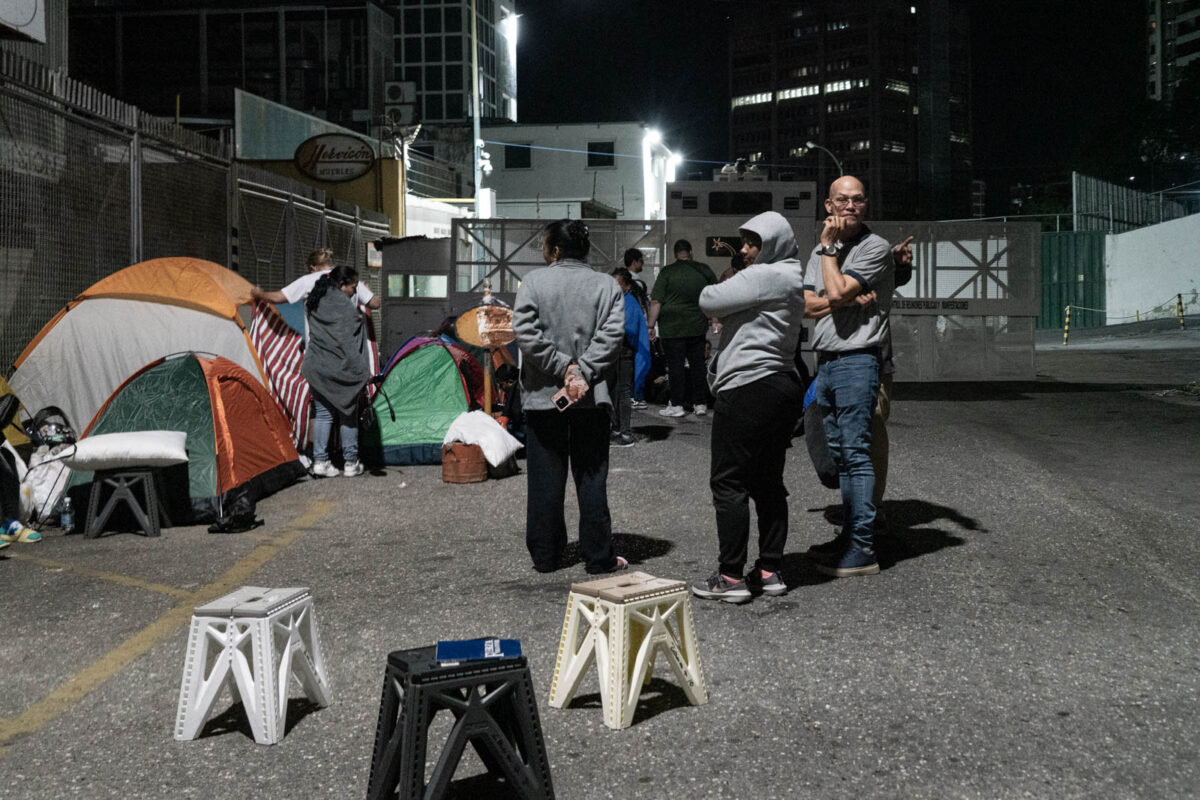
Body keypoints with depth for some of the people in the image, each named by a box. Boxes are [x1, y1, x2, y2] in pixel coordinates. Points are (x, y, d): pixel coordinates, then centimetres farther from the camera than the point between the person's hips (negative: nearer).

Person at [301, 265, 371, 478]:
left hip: (316, 367, 6)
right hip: (340, 370, -6)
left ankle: (319, 460, 6)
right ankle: (350, 463, 10)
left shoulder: (314, 303, 11)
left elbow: (315, 336, 15)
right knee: (348, 413, 5)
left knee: (323, 413, 11)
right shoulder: (343, 304, -13)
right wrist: (362, 370, -14)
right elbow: (348, 342, -16)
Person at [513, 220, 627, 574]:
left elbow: (525, 333, -11)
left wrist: (564, 366, -8)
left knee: (545, 479, 9)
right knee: (591, 478, 8)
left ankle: (545, 556, 16)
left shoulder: (533, 282, -2)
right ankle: (598, 556, 12)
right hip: (592, 398, 1)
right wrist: (582, 372, -10)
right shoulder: (606, 285, 1)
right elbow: (612, 334, -9)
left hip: (543, 396, -1)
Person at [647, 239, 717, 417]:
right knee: (698, 364, 10)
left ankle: (676, 405, 4)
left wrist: (650, 325, -6)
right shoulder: (704, 270, 5)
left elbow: (656, 302, -10)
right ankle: (700, 404, 14)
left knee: (675, 364, 2)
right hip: (698, 327, 3)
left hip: (672, 327, -3)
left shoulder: (667, 272, -5)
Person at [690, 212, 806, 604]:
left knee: (729, 483, -4)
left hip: (748, 389, -10)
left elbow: (708, 300, -12)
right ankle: (769, 570, 17)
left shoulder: (762, 277, -13)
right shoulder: (791, 279, 19)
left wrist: (720, 285, 7)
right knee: (768, 483, 12)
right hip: (783, 386, 10)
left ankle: (731, 576, -2)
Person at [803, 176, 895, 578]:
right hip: (825, 362, 8)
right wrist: (849, 299, -12)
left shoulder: (875, 247, -6)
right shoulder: (822, 252, 17)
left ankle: (863, 549, -7)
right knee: (840, 454, 12)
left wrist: (828, 246, -7)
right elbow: (808, 304, 4)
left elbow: (836, 292, -18)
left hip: (856, 361, -8)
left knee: (855, 453, -9)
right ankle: (849, 535, 20)